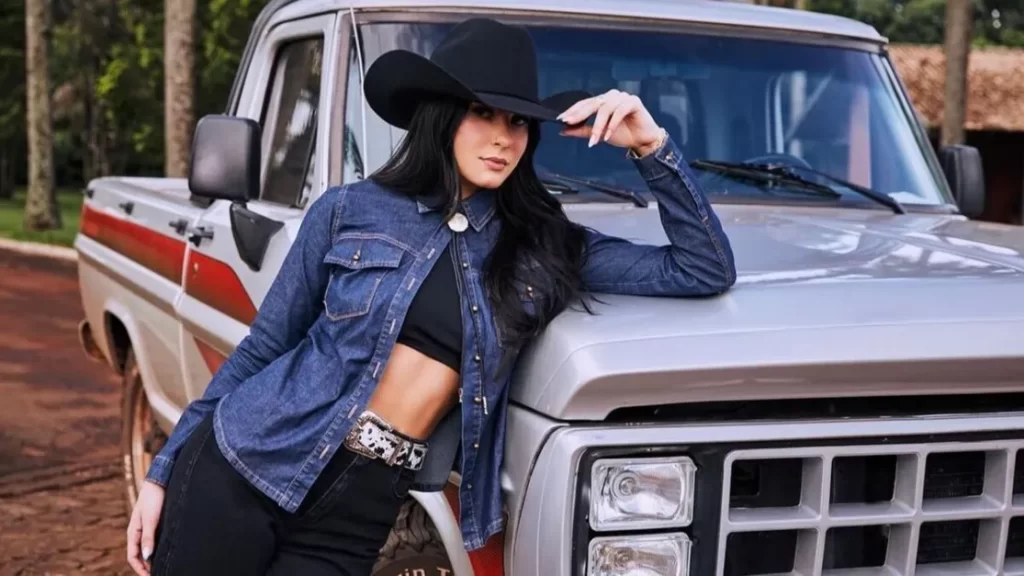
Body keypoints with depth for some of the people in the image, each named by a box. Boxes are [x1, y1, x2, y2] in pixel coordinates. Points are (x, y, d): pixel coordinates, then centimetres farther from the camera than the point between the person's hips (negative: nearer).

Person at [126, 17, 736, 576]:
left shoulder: (545, 246, 2)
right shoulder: (349, 211, -2)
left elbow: (707, 270, 2)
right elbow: (262, 349, 5)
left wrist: (650, 144, -8)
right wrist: (162, 472, 7)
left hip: (357, 514, 1)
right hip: (238, 471, -1)